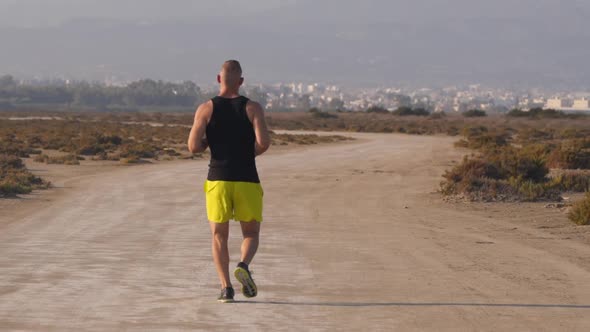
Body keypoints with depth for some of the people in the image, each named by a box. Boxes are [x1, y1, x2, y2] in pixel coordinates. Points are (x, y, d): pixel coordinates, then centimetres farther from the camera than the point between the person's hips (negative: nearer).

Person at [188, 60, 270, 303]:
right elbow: (264, 143, -12)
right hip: (247, 180, 0)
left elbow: (194, 146, -7)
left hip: (217, 180, 0)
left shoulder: (206, 109, 0)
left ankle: (226, 287, -3)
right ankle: (244, 265, -19)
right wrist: (249, 152, 9)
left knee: (219, 236, 9)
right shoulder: (252, 108, -1)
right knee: (251, 233, 11)